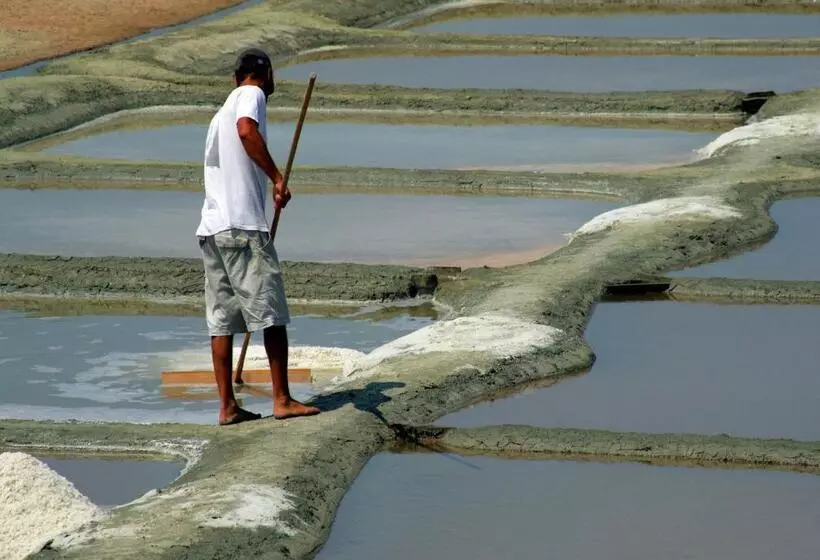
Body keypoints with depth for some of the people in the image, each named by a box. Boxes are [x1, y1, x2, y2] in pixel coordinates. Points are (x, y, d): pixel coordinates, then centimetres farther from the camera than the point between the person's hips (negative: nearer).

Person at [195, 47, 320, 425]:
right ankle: (282, 400, 1)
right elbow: (247, 130, -22)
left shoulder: (221, 113, 27)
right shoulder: (251, 95, 1)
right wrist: (277, 177, -22)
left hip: (211, 228, 8)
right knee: (271, 314, -2)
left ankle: (227, 406, 7)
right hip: (243, 226, -8)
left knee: (221, 321, 7)